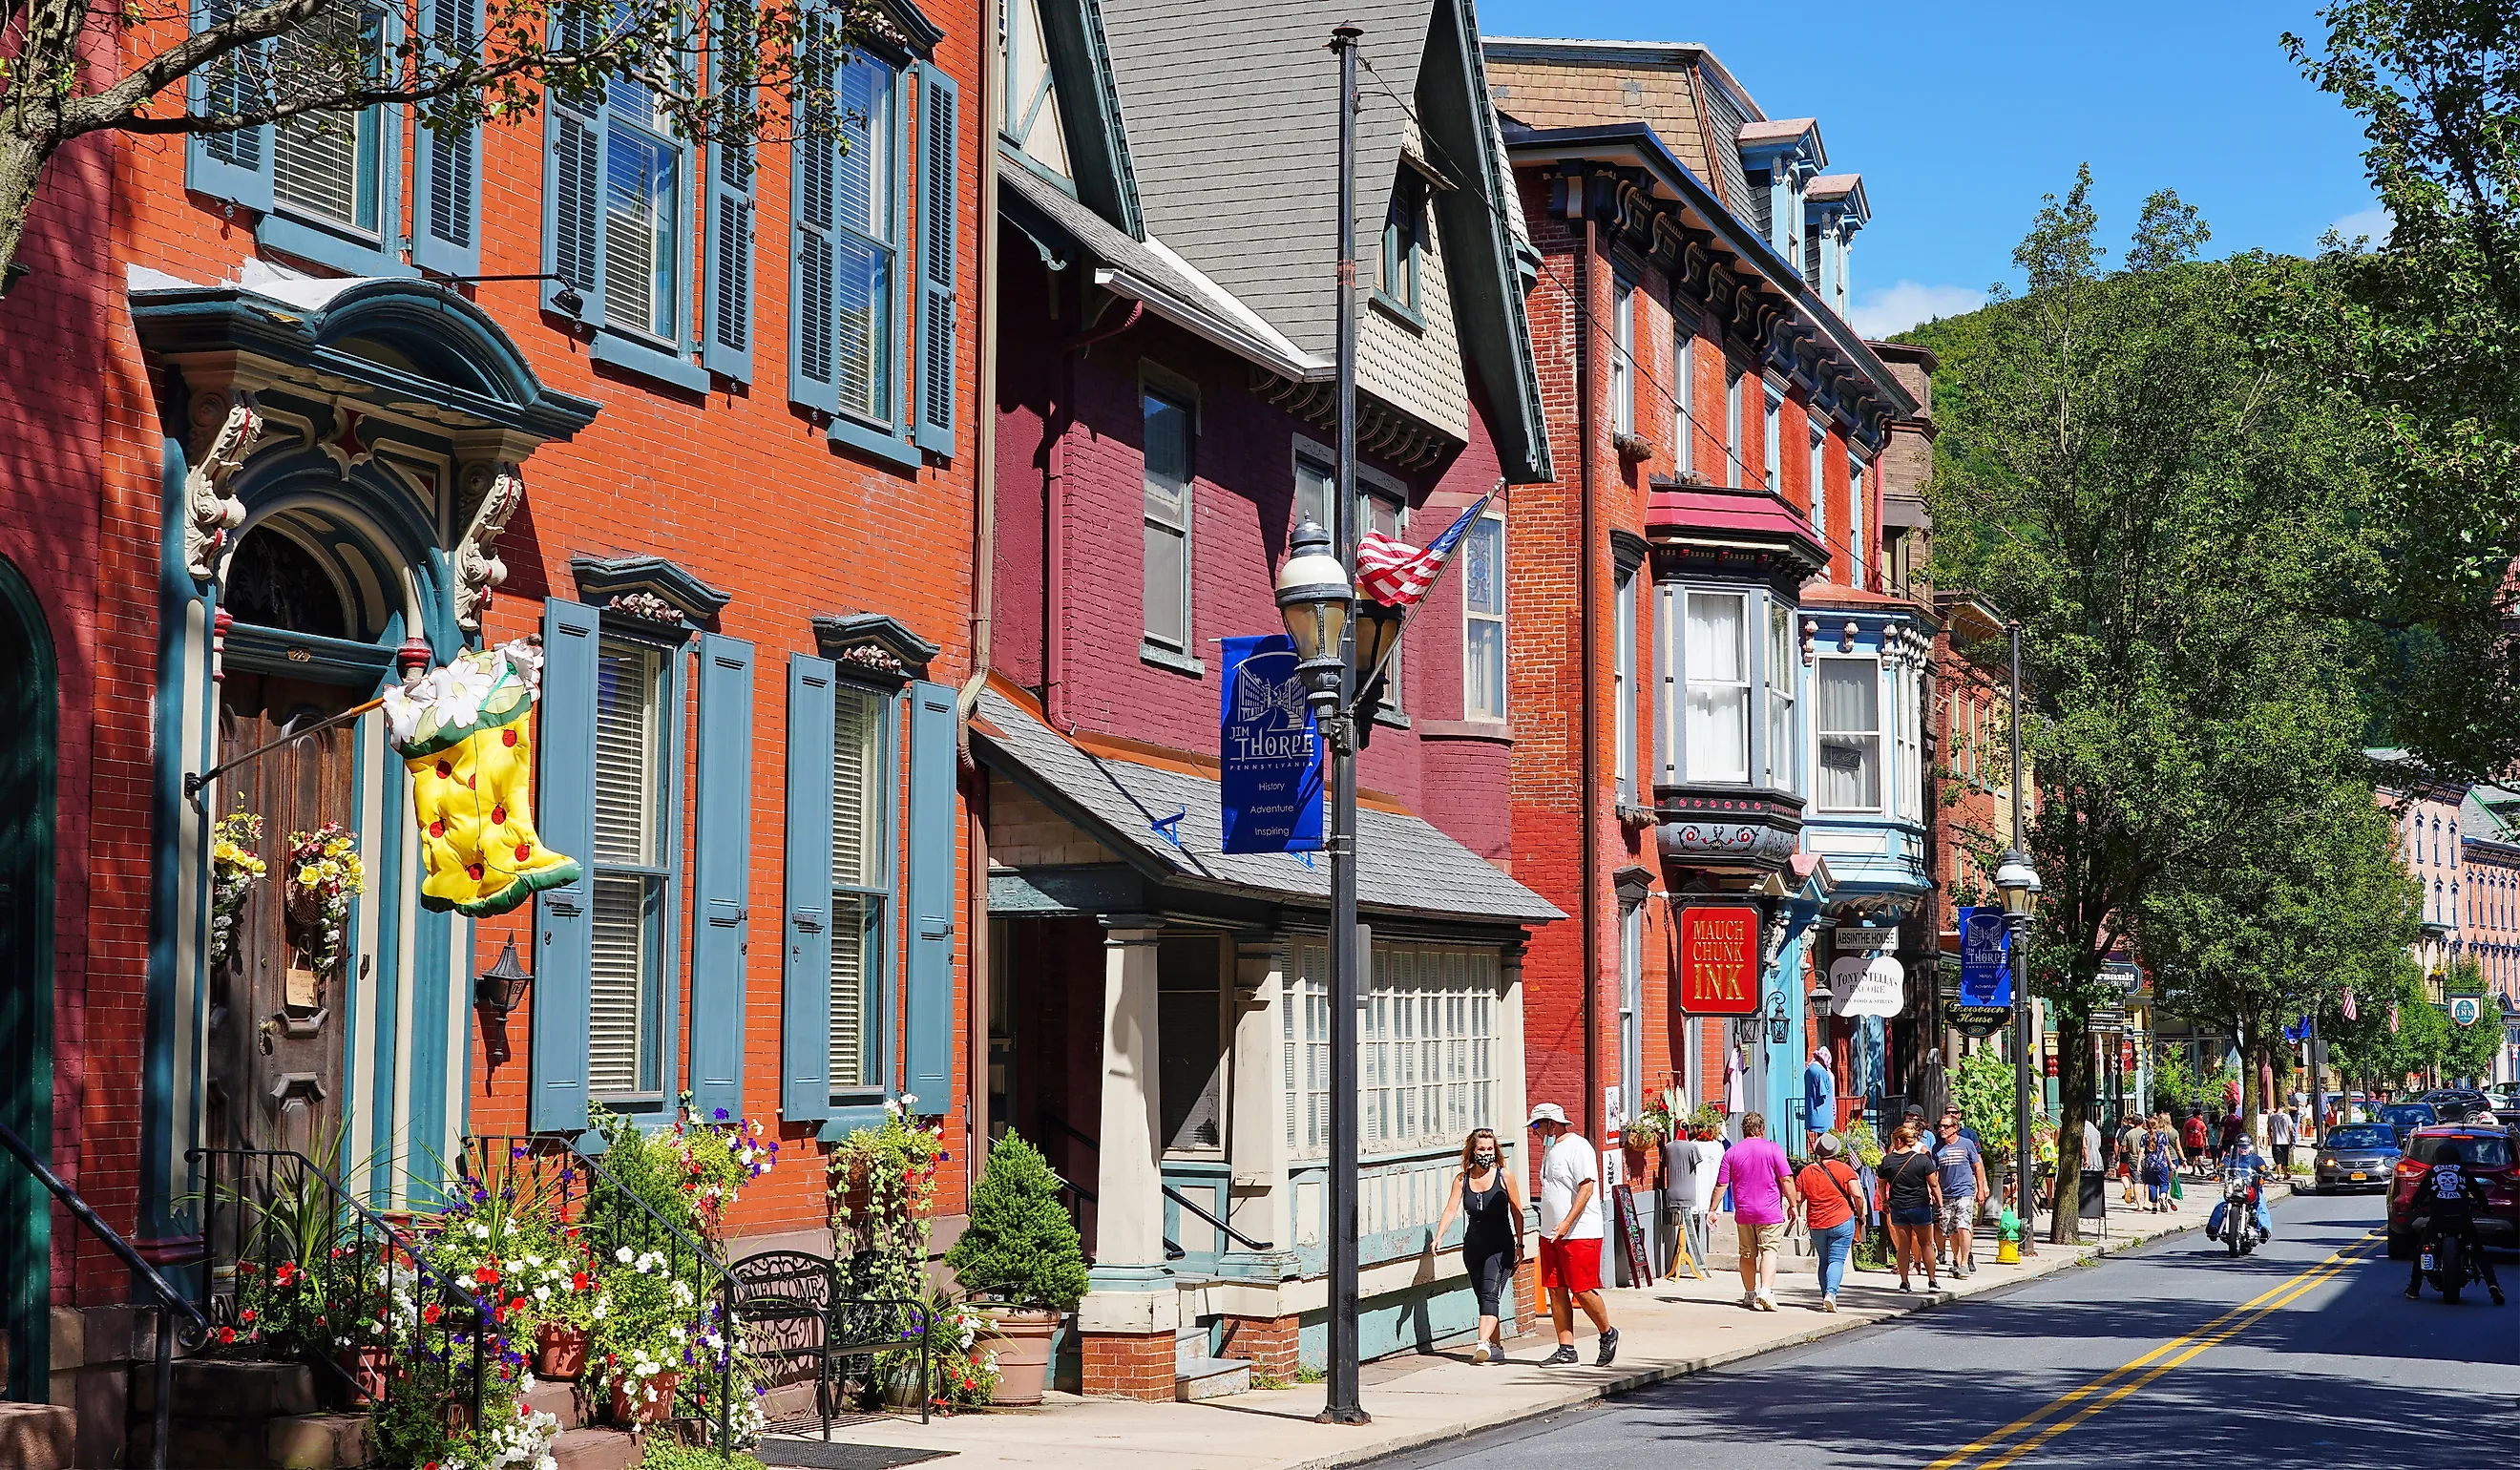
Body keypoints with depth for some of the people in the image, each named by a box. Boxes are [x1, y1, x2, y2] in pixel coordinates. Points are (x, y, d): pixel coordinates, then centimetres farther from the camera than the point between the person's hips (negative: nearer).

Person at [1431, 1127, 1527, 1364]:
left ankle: (1483, 1344, -30)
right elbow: (1451, 1209, -4)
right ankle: (1496, 1345, 22)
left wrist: (1519, 1245, 0)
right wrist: (1438, 1236, -19)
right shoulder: (1462, 1179, 4)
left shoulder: (1504, 1176, -2)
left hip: (1500, 1246, -4)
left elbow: (1516, 1211, 2)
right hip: (1473, 1246, 4)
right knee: (1484, 1298, 10)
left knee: (1490, 1294, -19)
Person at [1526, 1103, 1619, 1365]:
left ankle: (1608, 1334, 15)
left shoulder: (1578, 1147, -11)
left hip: (1579, 1233, -9)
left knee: (1582, 1291, -7)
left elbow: (1587, 1186, -18)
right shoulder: (1549, 1148, 18)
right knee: (1556, 1290, 5)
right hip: (1551, 1233, 9)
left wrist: (1567, 1222, -23)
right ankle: (1566, 1349, 9)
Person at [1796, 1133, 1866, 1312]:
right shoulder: (1844, 1169, -4)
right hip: (1842, 1222, -3)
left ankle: (1825, 1297, 15)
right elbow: (1857, 1195, -8)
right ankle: (1831, 1293, -24)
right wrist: (1860, 1215, 5)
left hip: (1816, 1225, 3)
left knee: (1824, 1261, 17)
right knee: (1837, 1260, -4)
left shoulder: (1805, 1172, 2)